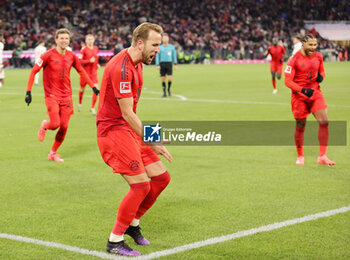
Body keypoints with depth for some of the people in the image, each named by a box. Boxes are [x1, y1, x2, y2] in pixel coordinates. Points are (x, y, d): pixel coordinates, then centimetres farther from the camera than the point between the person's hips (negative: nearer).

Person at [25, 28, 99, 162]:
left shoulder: (71, 56, 3)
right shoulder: (49, 55, -10)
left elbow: (81, 71, 18)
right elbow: (34, 71, -6)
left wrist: (93, 86, 15)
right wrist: (28, 92, -12)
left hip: (66, 95, 4)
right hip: (52, 95, -4)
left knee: (64, 127, 0)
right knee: (55, 124, -16)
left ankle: (53, 153, 19)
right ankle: (44, 125, 22)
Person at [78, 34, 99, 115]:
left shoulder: (96, 48, 7)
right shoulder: (84, 49, -9)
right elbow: (79, 61, -17)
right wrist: (89, 61, -24)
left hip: (93, 72, 3)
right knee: (82, 89, 13)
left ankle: (92, 107, -3)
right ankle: (80, 103, 40)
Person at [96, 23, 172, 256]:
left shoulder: (137, 64, 12)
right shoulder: (121, 68, -20)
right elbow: (127, 114, -20)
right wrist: (152, 143, -16)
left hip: (129, 130, 10)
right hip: (113, 130, -10)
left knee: (161, 177, 6)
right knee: (141, 185, -14)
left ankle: (133, 224, 25)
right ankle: (115, 241, 1)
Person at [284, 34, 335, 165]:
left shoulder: (318, 57, 5)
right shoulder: (294, 59, -11)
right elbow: (288, 81, -12)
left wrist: (321, 76, -4)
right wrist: (303, 90, -23)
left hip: (315, 92, 4)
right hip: (299, 95, -4)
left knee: (324, 122, -11)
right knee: (300, 126, 4)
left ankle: (322, 156, -4)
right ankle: (300, 156, 22)